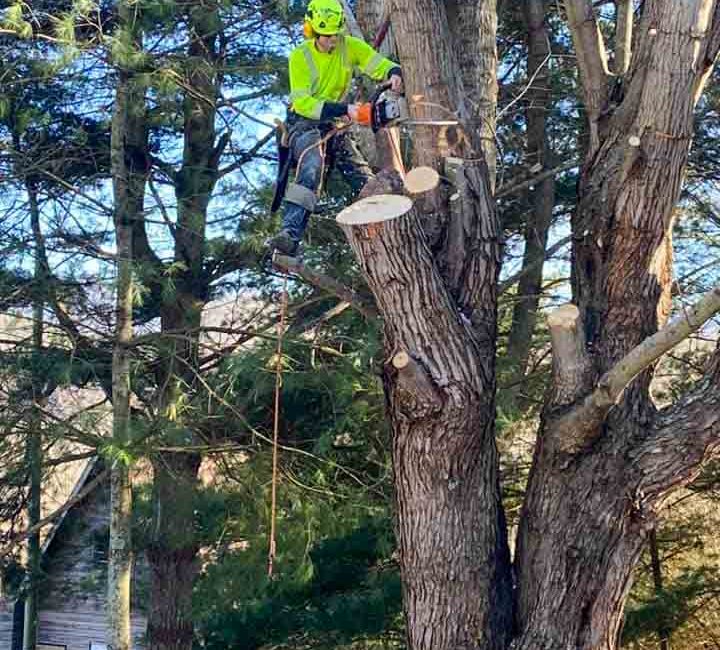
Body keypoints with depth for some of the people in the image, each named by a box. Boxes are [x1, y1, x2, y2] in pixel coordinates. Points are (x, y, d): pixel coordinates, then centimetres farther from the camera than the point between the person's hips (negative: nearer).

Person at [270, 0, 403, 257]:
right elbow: (302, 102, -20)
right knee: (312, 161, -35)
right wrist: (344, 109, -30)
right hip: (304, 123, -6)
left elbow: (381, 65, -3)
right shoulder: (299, 57, -13)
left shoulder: (350, 46, -1)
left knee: (365, 180, -5)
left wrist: (394, 75, -29)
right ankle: (290, 233, -48)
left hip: (334, 125, 6)